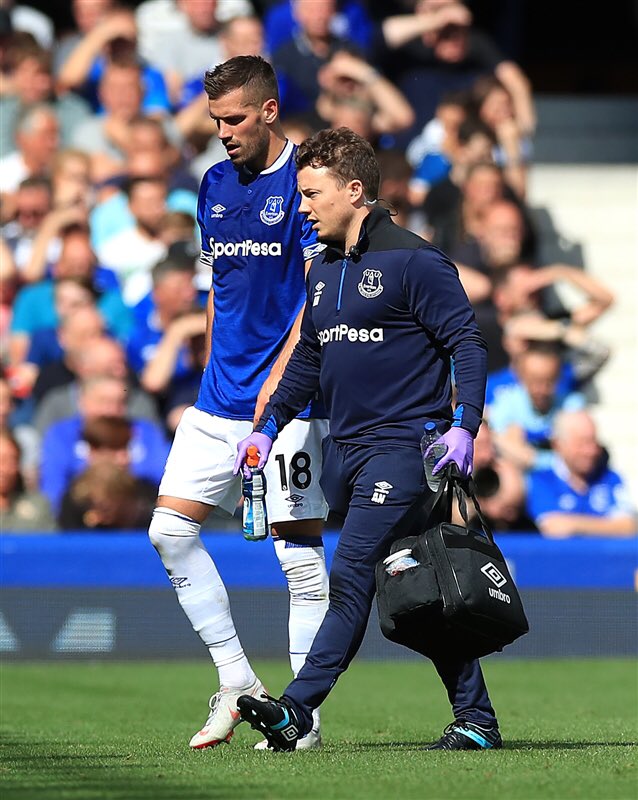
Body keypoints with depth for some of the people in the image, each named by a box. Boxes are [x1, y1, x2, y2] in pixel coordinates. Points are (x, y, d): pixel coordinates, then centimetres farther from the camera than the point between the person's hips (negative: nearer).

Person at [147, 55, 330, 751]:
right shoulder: (215, 185, 13)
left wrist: (281, 377, -18)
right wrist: (213, 375, 17)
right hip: (221, 399, 7)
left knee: (299, 548, -5)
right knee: (170, 529, 0)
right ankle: (236, 682, 9)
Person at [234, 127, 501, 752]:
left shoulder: (413, 261, -8)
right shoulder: (323, 272, 16)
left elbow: (467, 344, -9)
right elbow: (308, 359, 25)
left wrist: (463, 426, -18)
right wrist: (268, 425, 16)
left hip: (402, 447, -8)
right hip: (343, 450, 8)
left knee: (351, 577, -14)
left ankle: (296, 710, -18)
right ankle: (476, 719, 11)